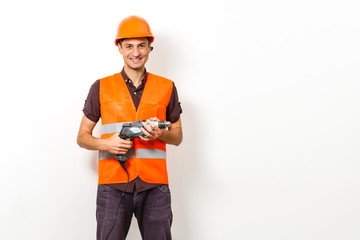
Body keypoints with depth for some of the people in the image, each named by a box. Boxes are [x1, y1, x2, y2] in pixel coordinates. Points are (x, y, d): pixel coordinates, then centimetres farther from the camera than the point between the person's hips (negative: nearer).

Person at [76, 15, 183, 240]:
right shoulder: (101, 87, 8)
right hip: (113, 184, -1)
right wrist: (106, 143, -9)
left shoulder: (166, 87, 11)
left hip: (155, 185, 1)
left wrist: (160, 134, -6)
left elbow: (178, 136, 17)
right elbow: (82, 137, 12)